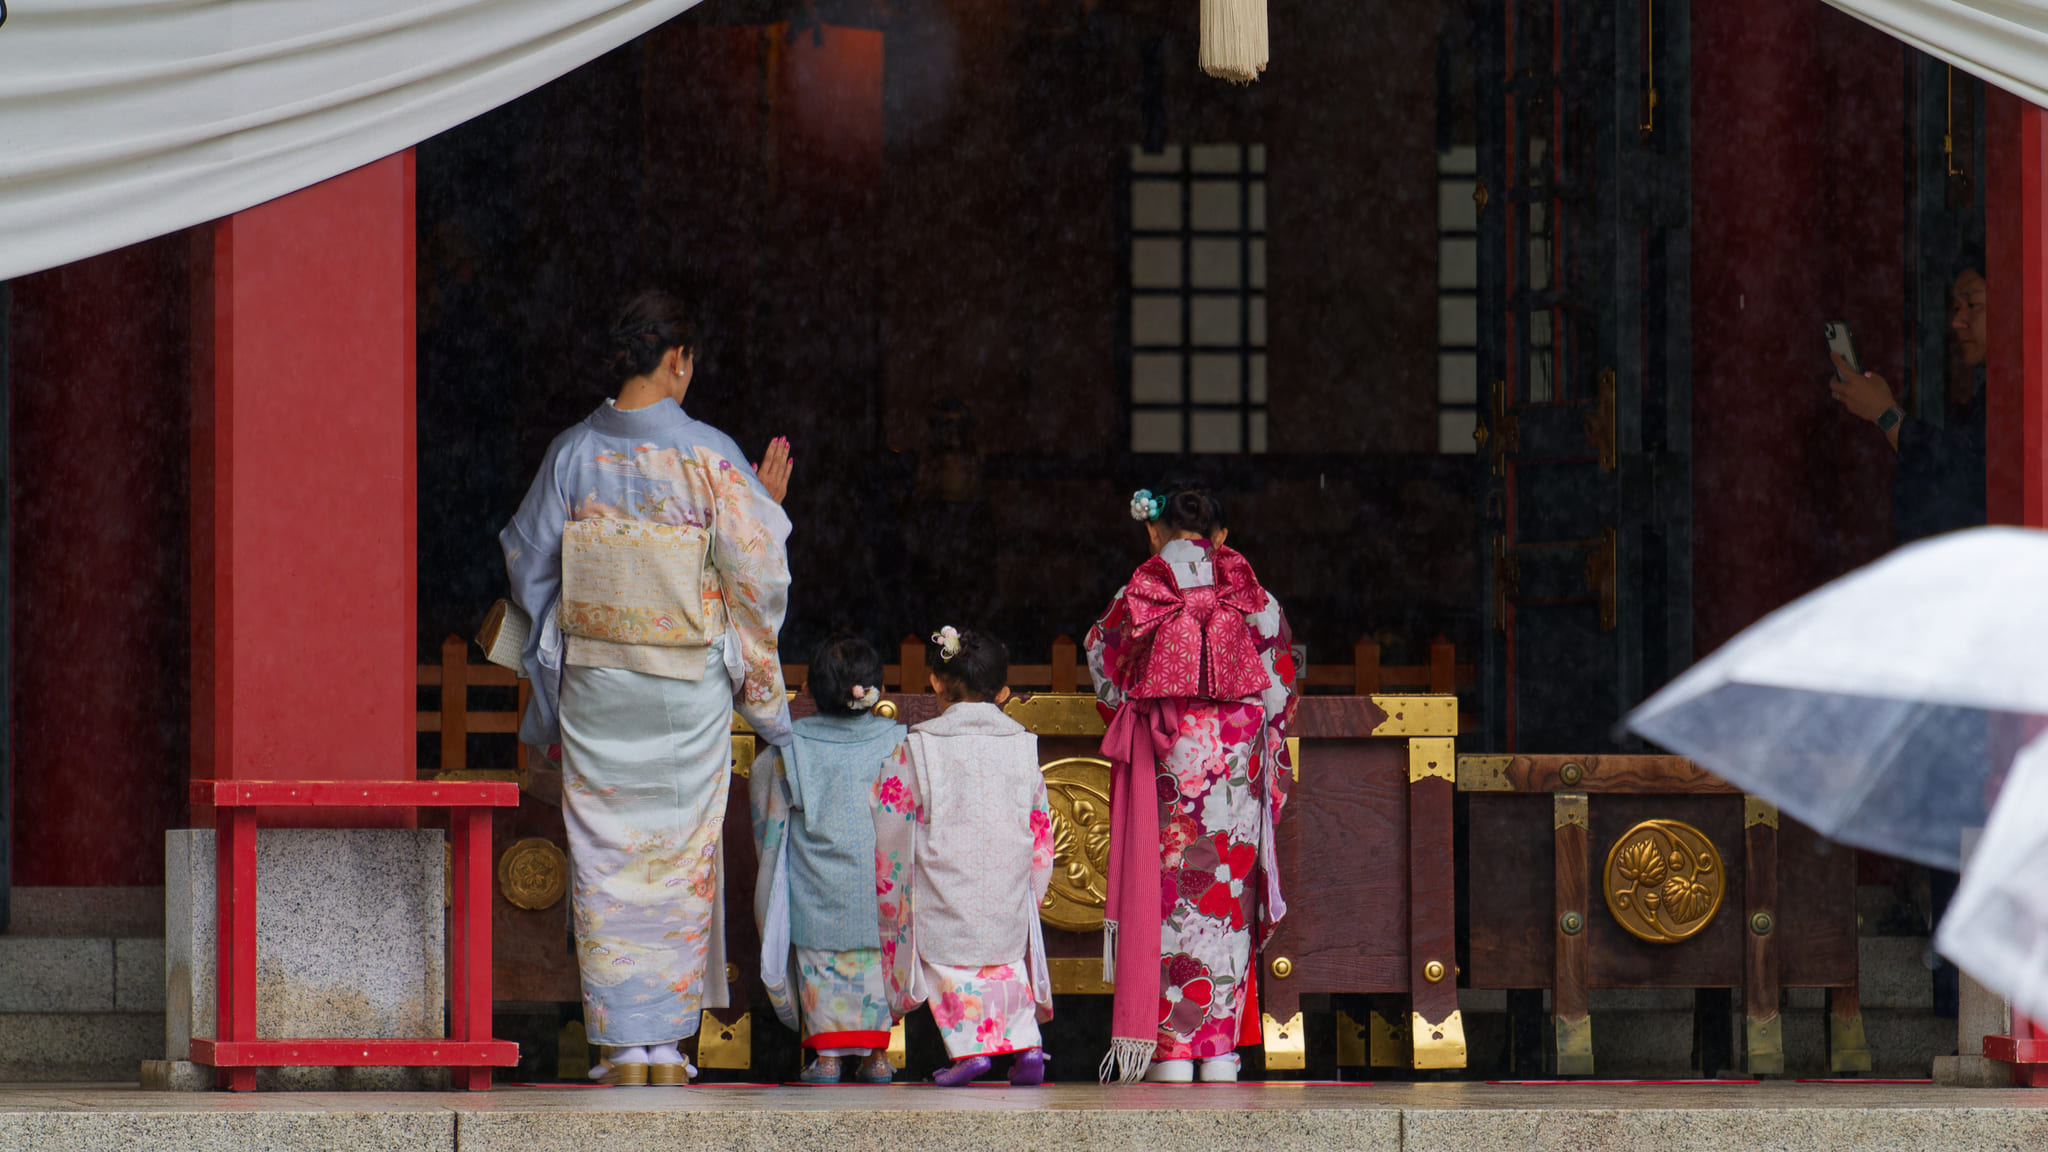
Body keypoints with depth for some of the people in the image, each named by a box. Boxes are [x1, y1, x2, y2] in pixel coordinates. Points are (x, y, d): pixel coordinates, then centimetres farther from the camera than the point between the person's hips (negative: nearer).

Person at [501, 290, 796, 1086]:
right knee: (681, 857, 8)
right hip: (688, 687, -1)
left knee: (605, 857, 5)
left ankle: (624, 1048, 2)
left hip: (594, 683, 1)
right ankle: (668, 1046, 7)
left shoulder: (574, 454, -2)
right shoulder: (710, 457, -10)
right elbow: (757, 570, -7)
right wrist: (767, 508, 11)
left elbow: (529, 563, 7)